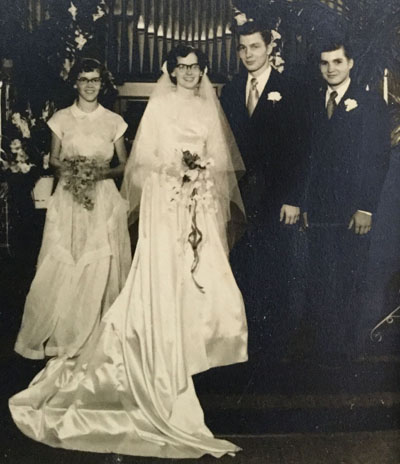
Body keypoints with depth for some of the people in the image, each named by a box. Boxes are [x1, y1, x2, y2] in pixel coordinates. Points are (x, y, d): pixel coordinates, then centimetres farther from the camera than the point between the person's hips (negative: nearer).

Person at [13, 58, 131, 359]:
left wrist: (102, 172, -11)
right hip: (68, 199, 0)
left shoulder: (114, 121, 5)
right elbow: (53, 160, 10)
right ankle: (59, 334, 16)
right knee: (62, 269, -1)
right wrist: (70, 168, -11)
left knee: (100, 269, 0)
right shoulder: (61, 119, 6)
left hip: (103, 201, 0)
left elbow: (125, 164, 8)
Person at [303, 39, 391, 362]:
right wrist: (305, 202, 3)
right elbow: (311, 156, 9)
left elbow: (378, 160, -6)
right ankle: (324, 344, 18)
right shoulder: (314, 103, 11)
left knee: (349, 283, 4)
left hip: (352, 212, -3)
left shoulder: (370, 103, -1)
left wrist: (365, 208, -12)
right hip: (319, 210, 3)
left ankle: (343, 346, 19)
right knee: (320, 282, 4)